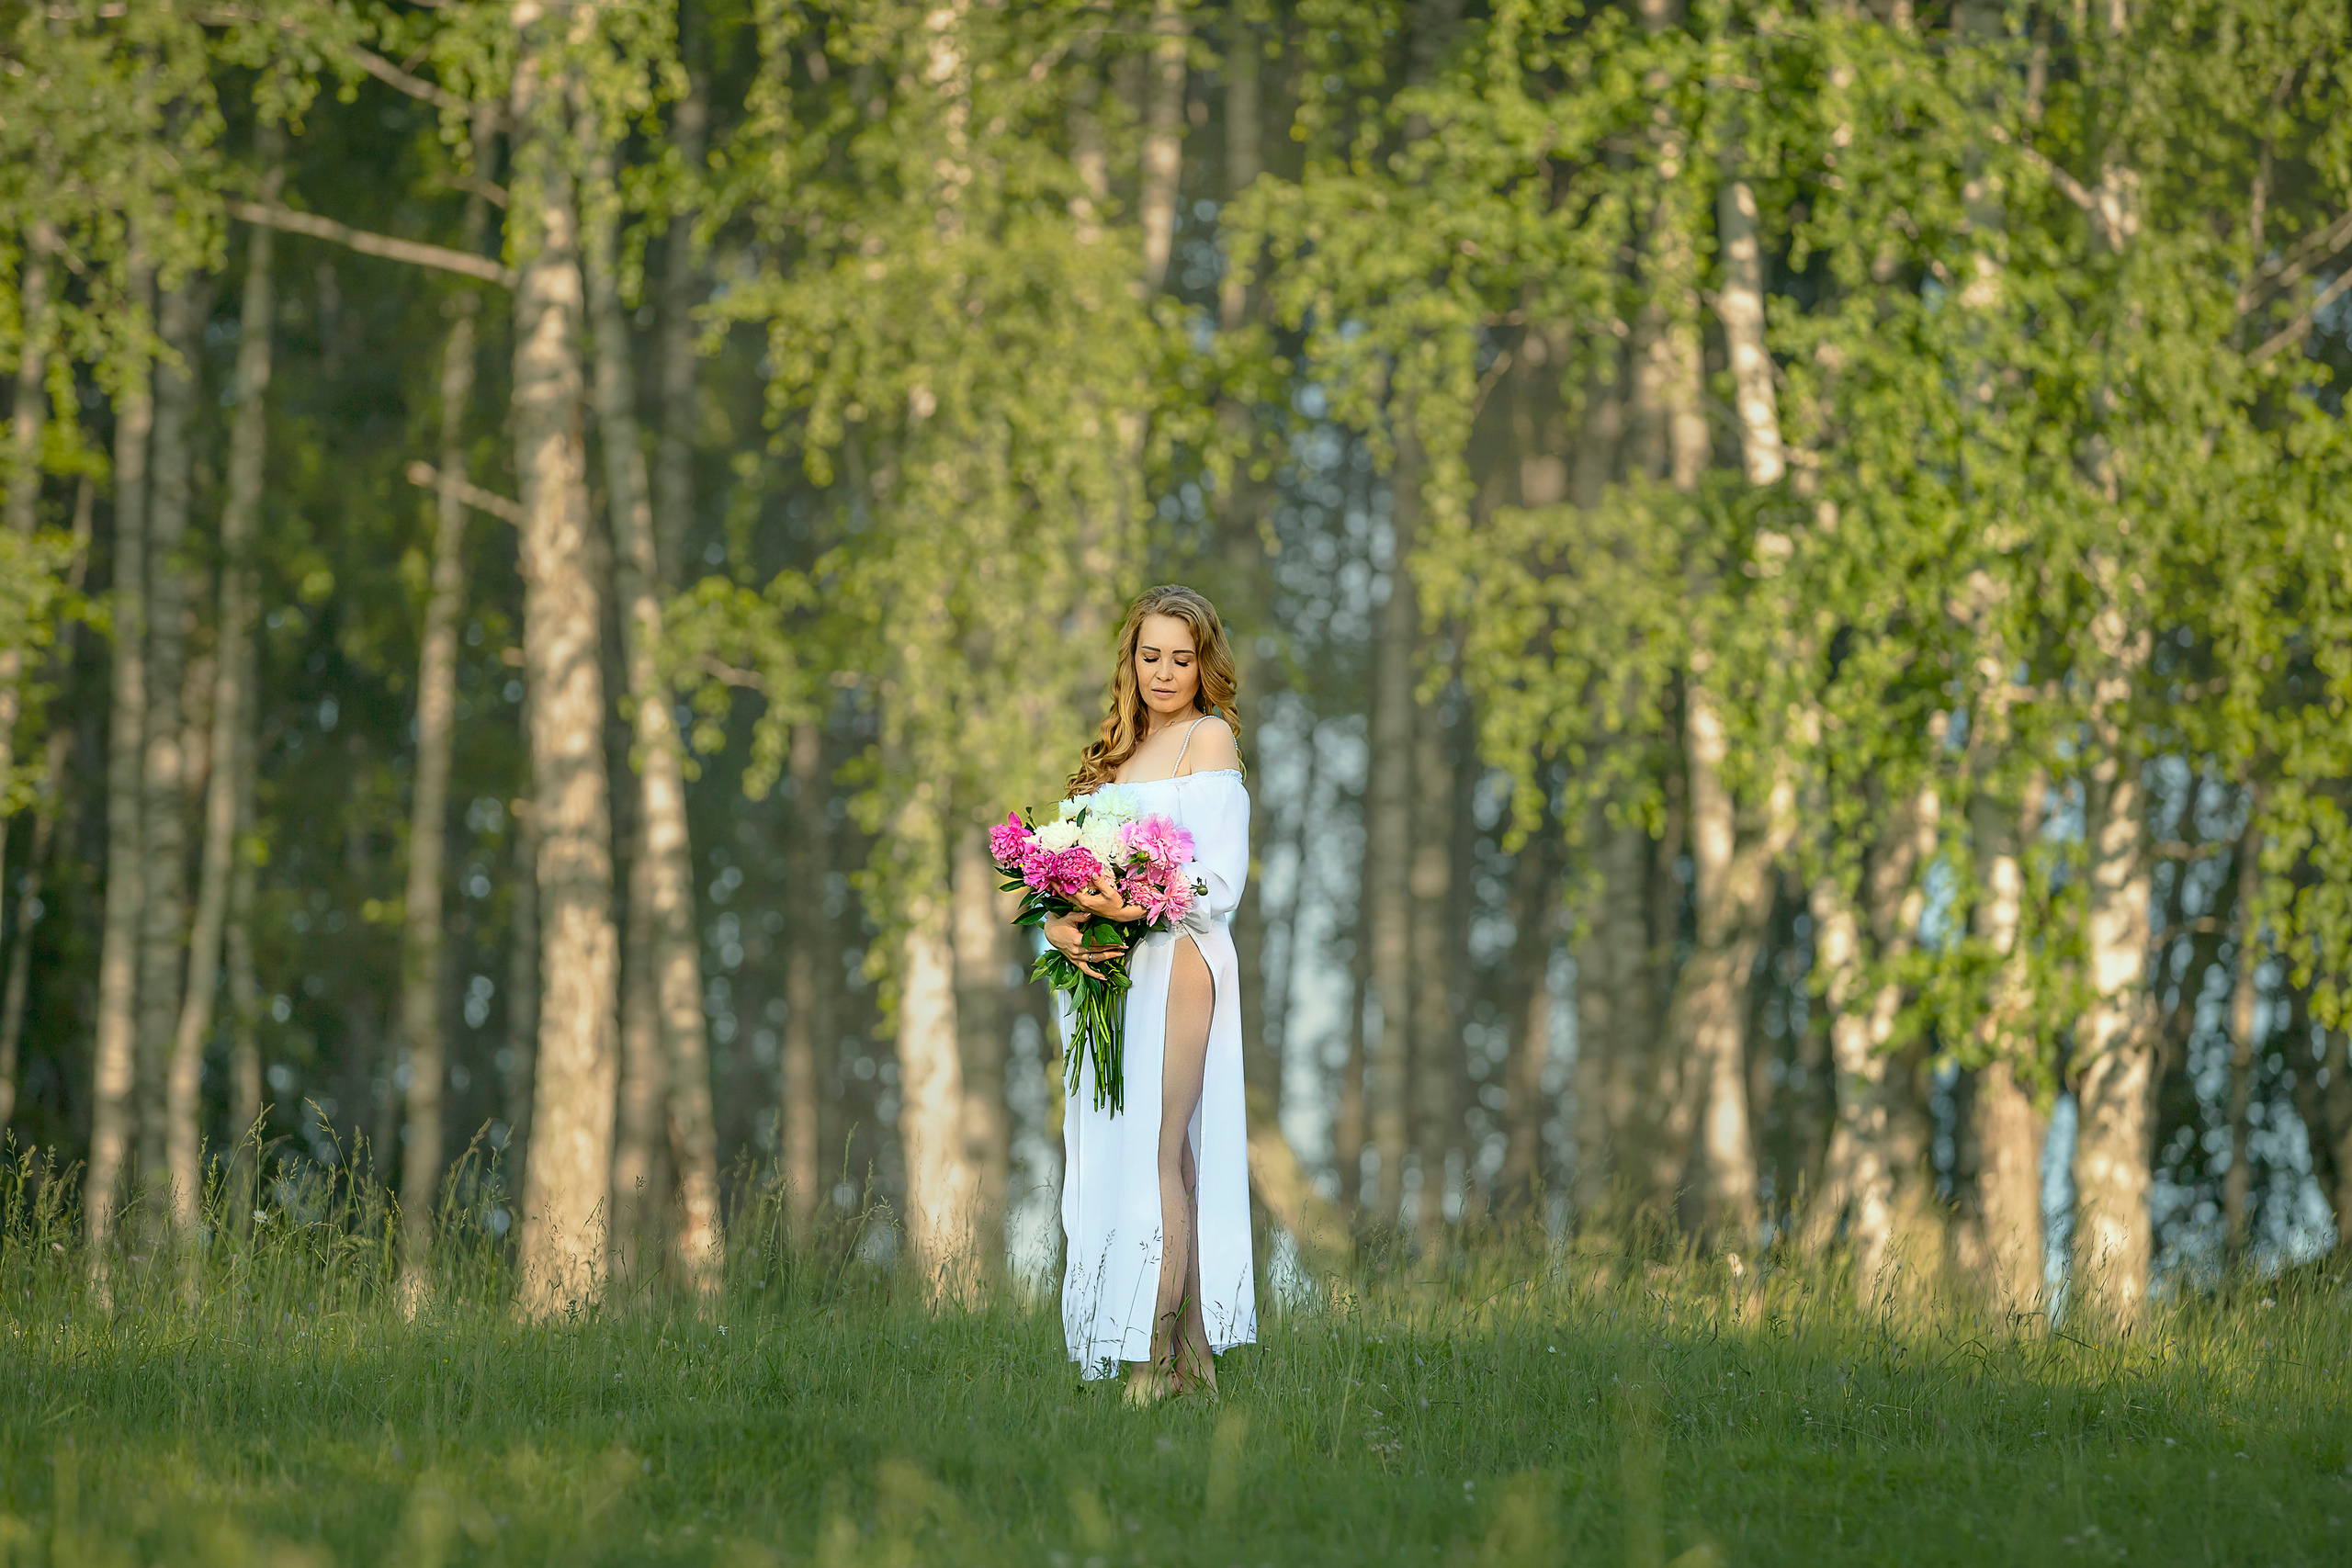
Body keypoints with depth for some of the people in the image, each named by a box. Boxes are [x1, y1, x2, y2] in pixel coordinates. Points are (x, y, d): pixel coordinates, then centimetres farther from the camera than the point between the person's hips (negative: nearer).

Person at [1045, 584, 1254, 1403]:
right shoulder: (1122, 746, 19)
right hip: (1114, 969, 7)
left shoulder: (1210, 738, -2)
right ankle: (1193, 1359, 8)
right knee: (1144, 1156, 5)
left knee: (1154, 1155, -13)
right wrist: (1063, 924, -9)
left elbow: (1221, 880, -10)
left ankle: (1157, 1363, -14)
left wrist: (1139, 905, -26)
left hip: (1177, 960, -7)